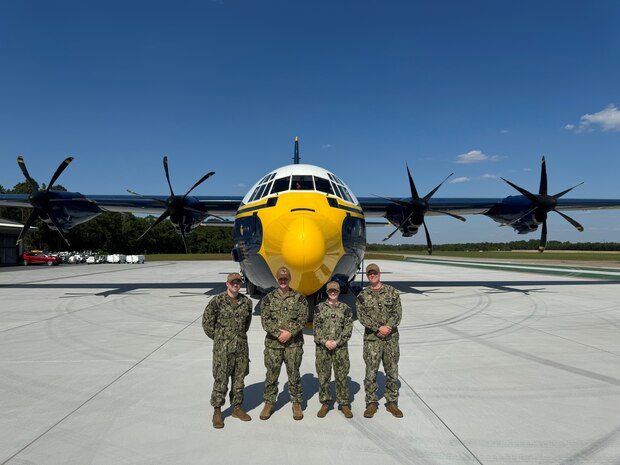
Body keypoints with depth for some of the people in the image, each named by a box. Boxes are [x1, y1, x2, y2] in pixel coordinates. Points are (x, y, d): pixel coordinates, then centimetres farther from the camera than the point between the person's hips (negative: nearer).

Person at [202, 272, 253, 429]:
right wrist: (217, 337, 1)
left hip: (241, 347, 4)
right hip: (223, 348, -4)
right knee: (220, 380, 2)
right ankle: (217, 412, 17)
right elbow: (207, 321, -4)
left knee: (239, 379, 13)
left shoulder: (246, 302, 3)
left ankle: (237, 408, 28)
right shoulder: (217, 301, -10)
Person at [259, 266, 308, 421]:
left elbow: (303, 319, -4)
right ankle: (269, 404, 24)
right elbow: (265, 320, -2)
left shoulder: (299, 298, 3)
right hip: (273, 343, 1)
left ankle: (297, 404, 22)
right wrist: (278, 334, -14)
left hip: (294, 343, -1)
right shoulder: (268, 298, 5)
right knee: (271, 375, 9)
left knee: (294, 374, 7)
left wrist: (290, 333, -15)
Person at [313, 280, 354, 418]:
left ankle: (344, 404, 19)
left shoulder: (346, 308, 4)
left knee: (341, 376, 5)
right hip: (322, 347, 1)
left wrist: (337, 342, -11)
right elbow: (316, 327, 1)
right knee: (323, 376, 7)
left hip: (340, 347, 0)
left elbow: (348, 328, -1)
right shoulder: (319, 307, 5)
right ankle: (325, 403, 21)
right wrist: (325, 341, -12)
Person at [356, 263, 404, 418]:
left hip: (391, 338, 1)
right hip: (371, 339, -1)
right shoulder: (362, 295, 1)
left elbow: (397, 313, -3)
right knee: (371, 372, 3)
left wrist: (387, 328, -17)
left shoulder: (392, 292, 2)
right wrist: (378, 328, -17)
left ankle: (392, 402, 23)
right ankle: (371, 403, 17)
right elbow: (362, 317, -7)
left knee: (392, 371, 9)